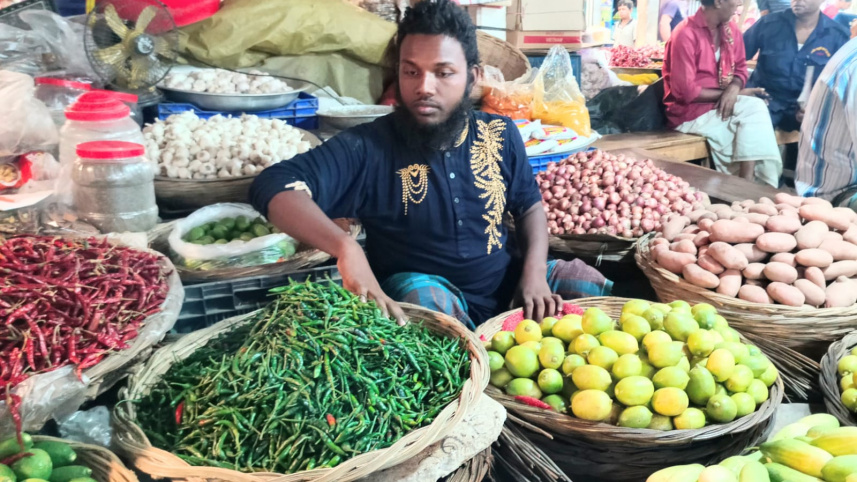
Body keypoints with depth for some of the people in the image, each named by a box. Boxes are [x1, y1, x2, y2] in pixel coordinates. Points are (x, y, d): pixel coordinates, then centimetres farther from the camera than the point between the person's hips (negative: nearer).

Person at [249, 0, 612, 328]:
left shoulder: (499, 135, -2)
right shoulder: (369, 147, -17)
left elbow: (529, 206, 11)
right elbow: (275, 186, -29)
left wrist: (534, 273, -8)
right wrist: (346, 247, -46)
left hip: (505, 284, 5)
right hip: (423, 291, -4)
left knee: (593, 287, -7)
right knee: (424, 294, -36)